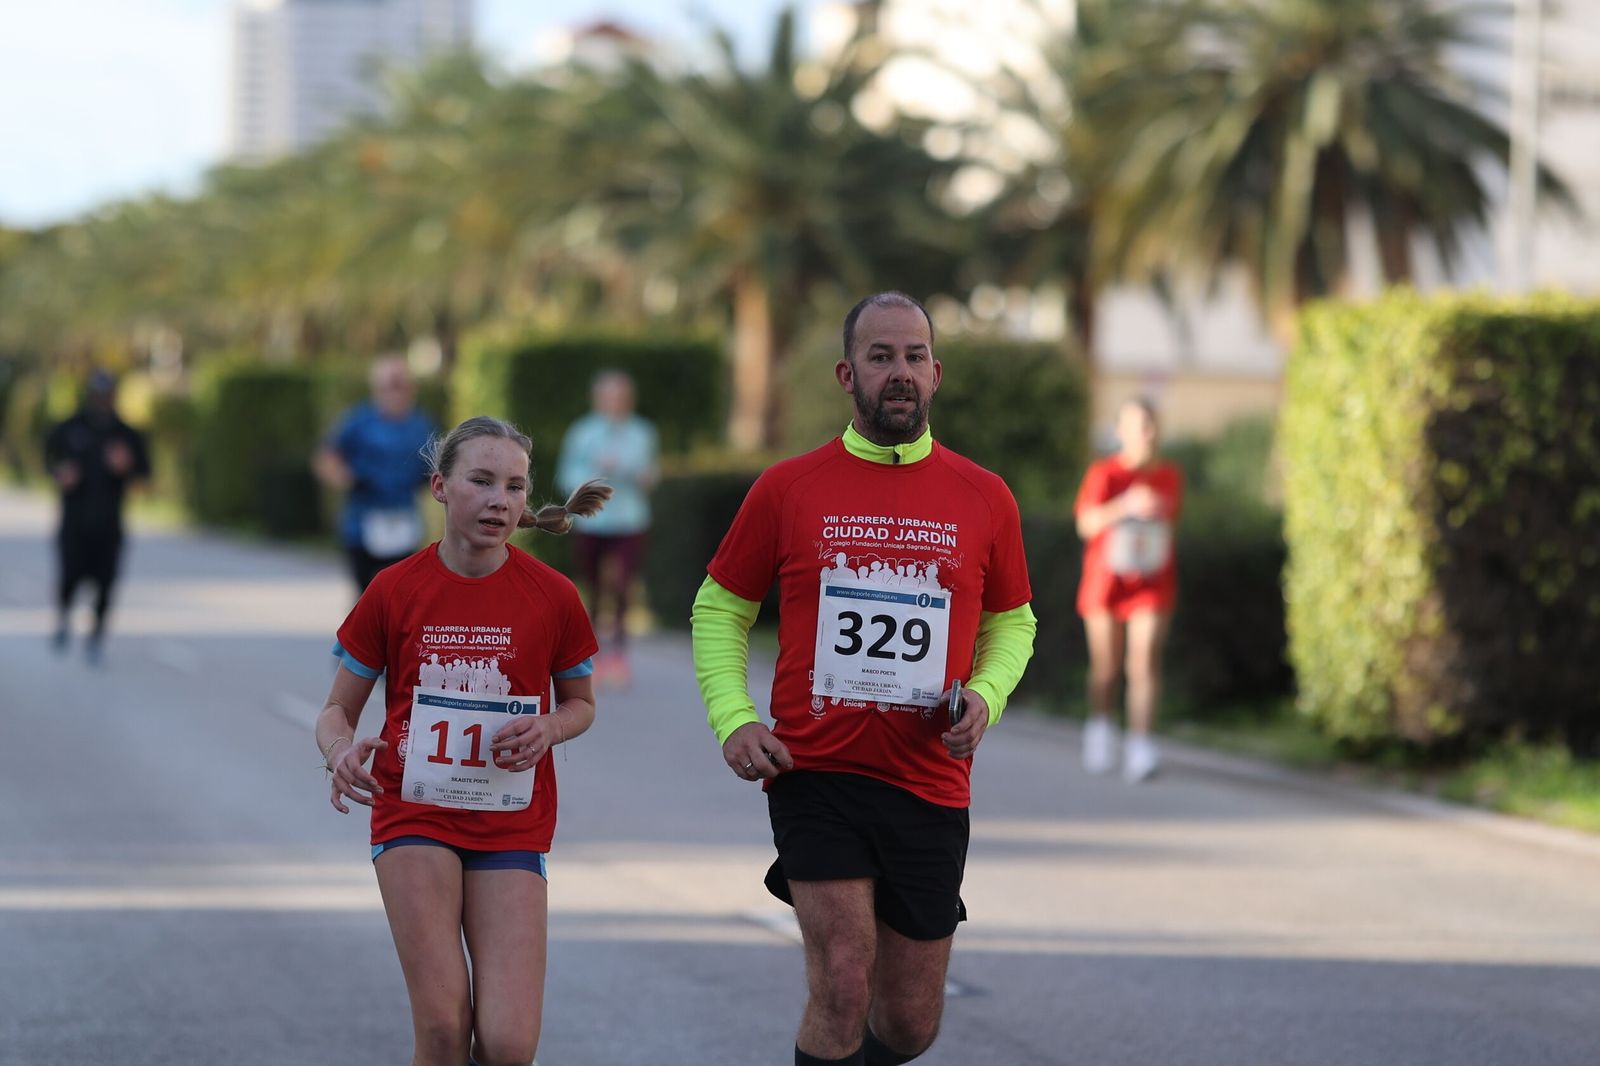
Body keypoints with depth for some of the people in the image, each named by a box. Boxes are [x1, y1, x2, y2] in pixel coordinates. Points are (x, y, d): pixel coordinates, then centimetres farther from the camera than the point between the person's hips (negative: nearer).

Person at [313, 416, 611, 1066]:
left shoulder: (552, 597, -2)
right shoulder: (394, 591, -3)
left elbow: (580, 703, 15)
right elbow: (338, 710, 6)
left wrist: (549, 727, -9)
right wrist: (342, 751, -17)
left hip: (510, 825, 1)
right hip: (413, 812, -1)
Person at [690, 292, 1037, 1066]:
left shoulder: (983, 499, 6)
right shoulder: (787, 489, 1)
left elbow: (1011, 621, 18)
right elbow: (719, 608, 10)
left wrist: (986, 696, -2)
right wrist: (732, 719, -5)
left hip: (929, 784, 3)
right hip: (815, 771, -3)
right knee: (844, 987, -18)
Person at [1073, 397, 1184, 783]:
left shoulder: (1170, 476, 5)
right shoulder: (1104, 473, -6)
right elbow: (1087, 523, -19)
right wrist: (1125, 505, -32)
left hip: (1152, 586, 1)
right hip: (1106, 582, -1)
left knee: (1145, 663, -12)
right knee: (1106, 667, 9)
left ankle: (1139, 748, -17)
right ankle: (1100, 727, 35)